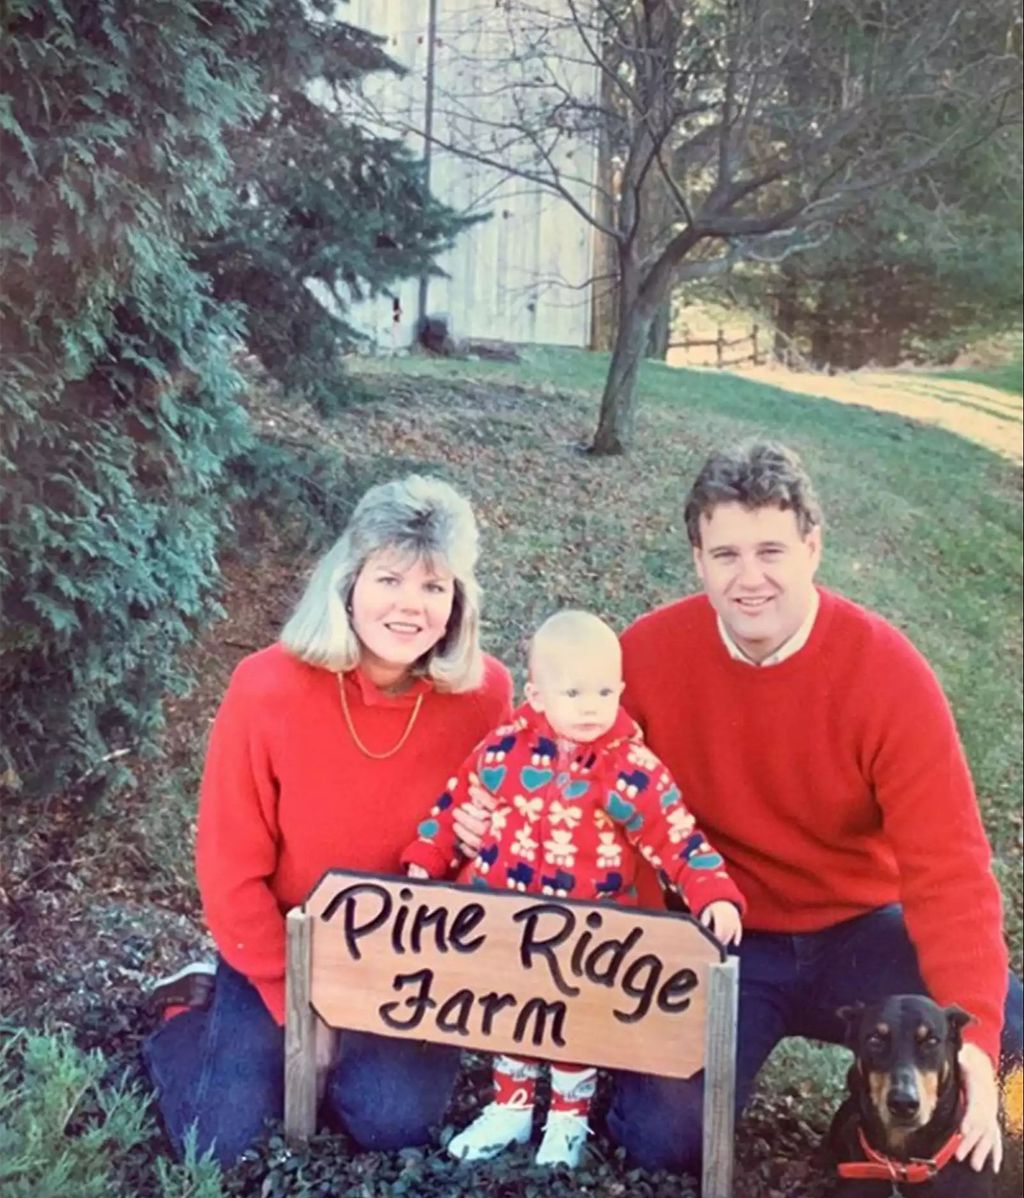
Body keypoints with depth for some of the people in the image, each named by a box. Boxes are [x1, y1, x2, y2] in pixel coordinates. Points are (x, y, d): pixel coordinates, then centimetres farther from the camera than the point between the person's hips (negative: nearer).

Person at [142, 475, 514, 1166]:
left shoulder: (483, 694, -18)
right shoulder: (268, 688, -23)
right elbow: (232, 871, -14)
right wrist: (296, 1007, -11)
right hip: (284, 948, -1)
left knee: (397, 1121, -14)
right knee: (226, 1142, -7)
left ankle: (345, 1047, 18)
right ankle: (193, 1020, 23)